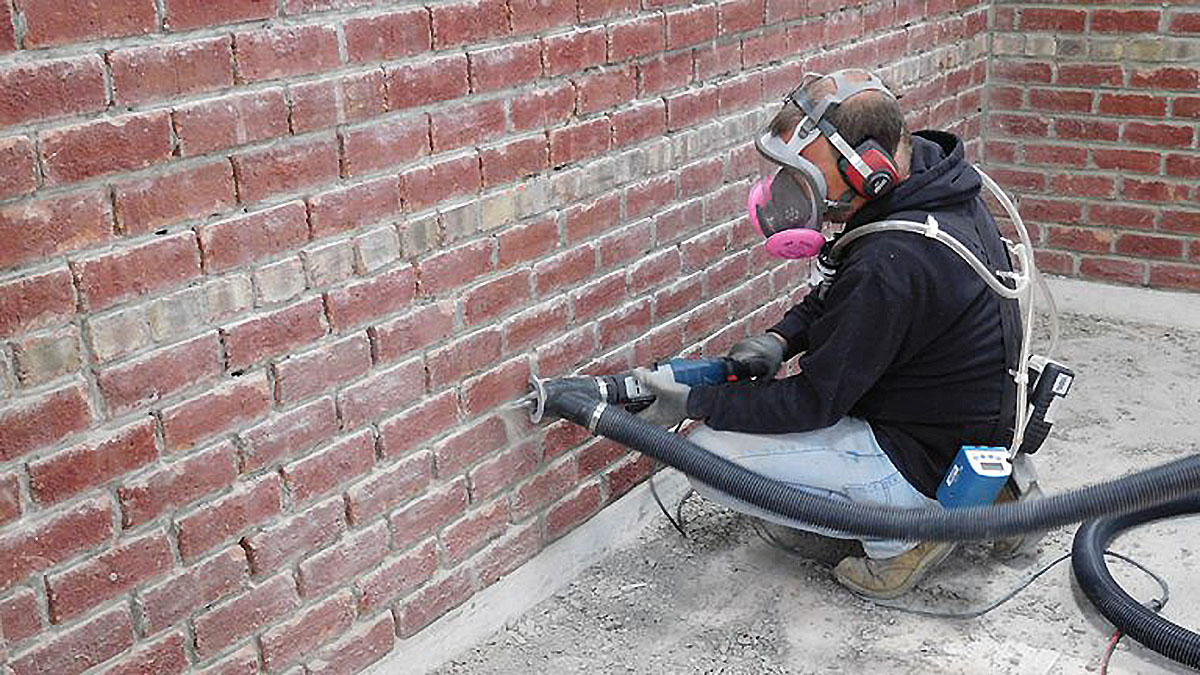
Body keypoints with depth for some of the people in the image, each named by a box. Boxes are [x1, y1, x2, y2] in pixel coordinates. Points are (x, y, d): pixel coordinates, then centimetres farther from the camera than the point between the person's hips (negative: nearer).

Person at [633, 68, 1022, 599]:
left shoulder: (891, 265, -32)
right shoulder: (924, 167, -3)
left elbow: (816, 402, -22)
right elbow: (841, 288, 12)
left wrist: (693, 404, -14)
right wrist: (782, 336, -4)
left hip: (931, 465, -10)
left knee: (709, 454, -14)